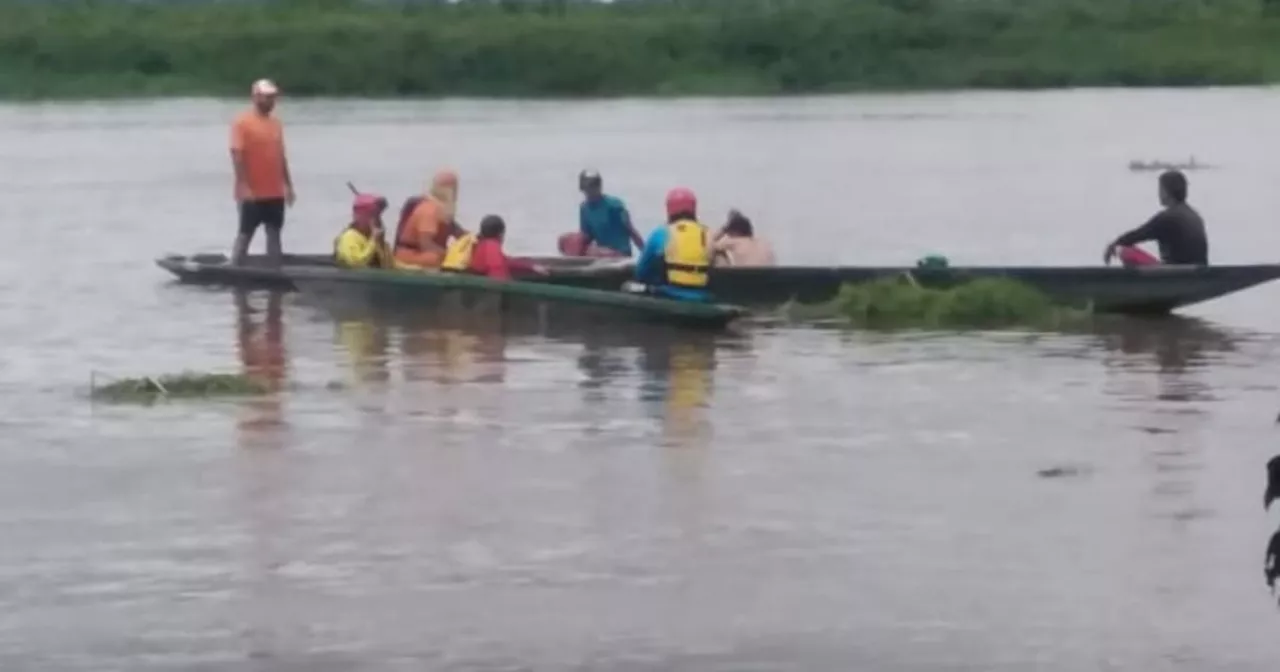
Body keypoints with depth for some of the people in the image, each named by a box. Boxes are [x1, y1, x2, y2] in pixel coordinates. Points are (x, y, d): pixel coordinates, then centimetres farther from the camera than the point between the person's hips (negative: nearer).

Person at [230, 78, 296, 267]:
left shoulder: (276, 122, 11)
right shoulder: (242, 122, -10)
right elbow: (237, 155, -15)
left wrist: (288, 185, 14)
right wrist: (243, 187, -21)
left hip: (275, 192, 6)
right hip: (252, 193, -6)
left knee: (274, 233, 10)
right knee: (245, 234, -1)